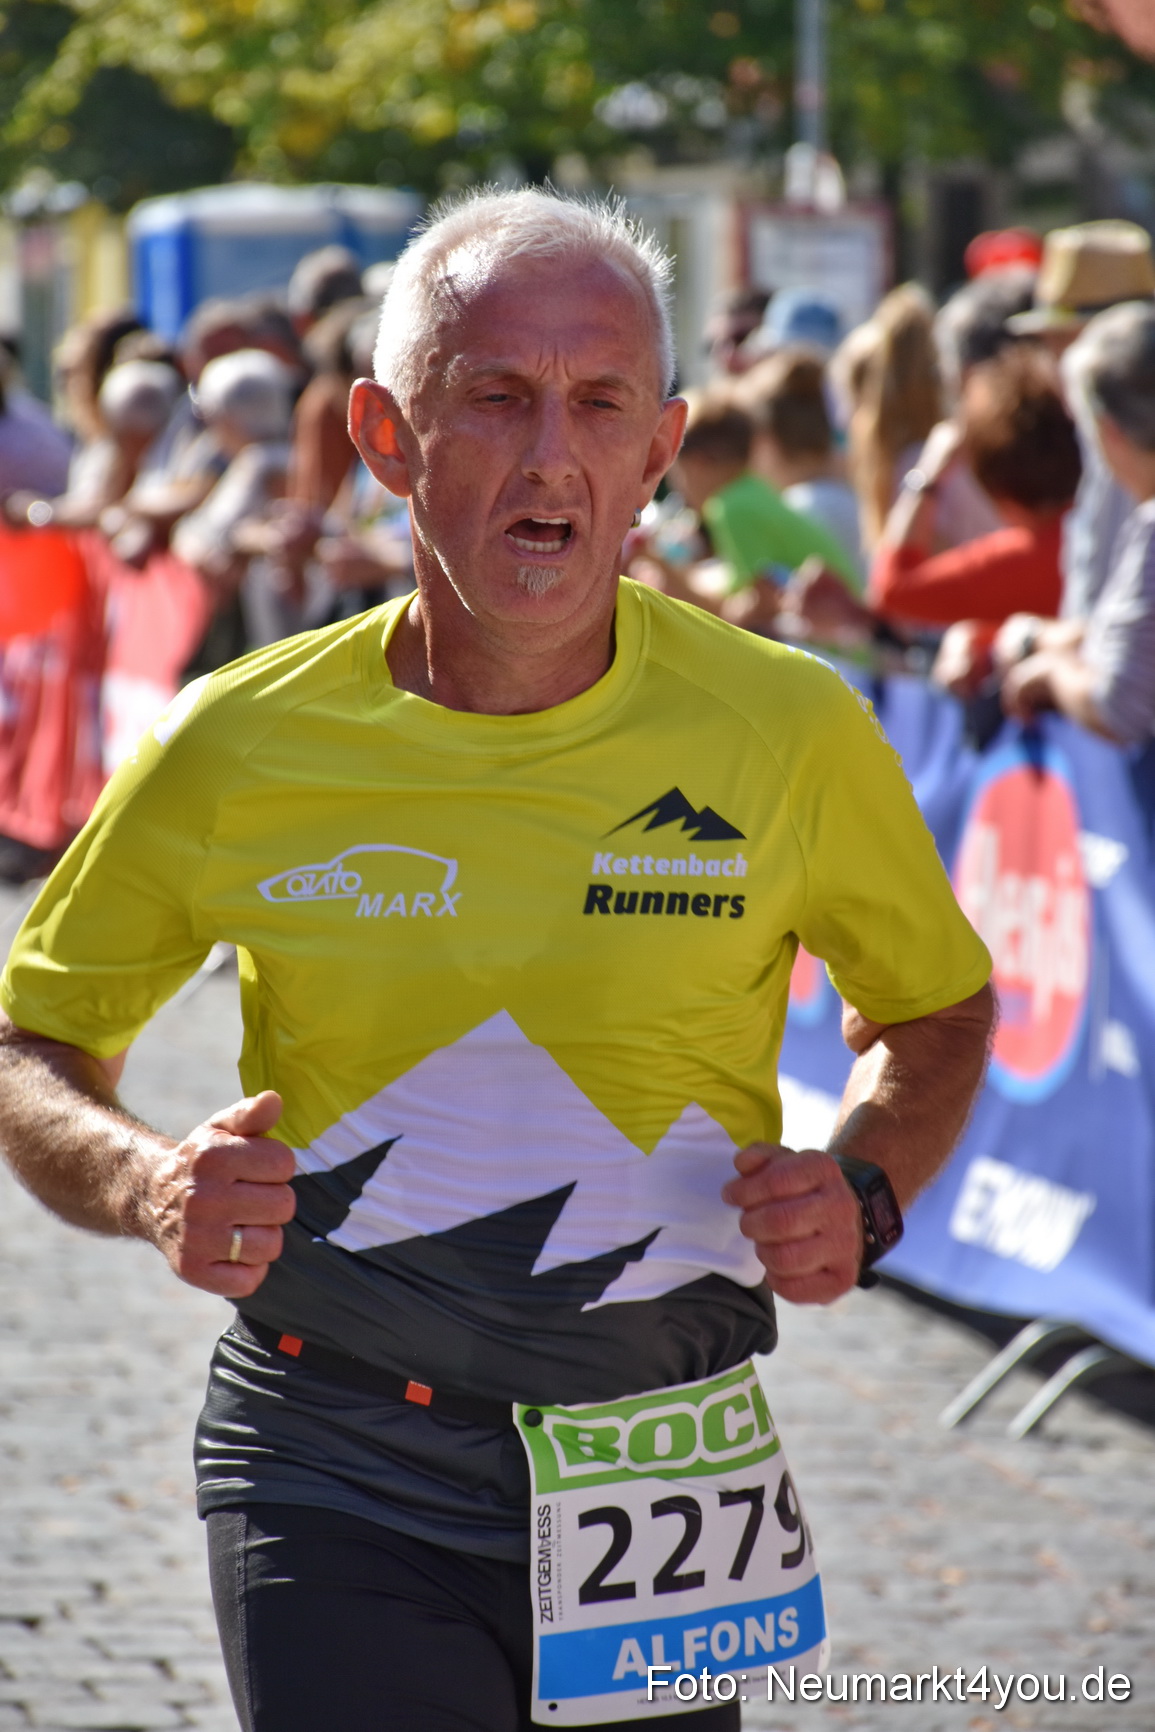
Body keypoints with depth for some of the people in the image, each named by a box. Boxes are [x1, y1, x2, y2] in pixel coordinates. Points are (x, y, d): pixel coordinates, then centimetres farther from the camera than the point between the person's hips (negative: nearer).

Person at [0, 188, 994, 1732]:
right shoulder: (240, 749, -5)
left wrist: (857, 1190, -6)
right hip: (334, 1471, -1)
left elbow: (936, 1009, 14)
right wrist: (146, 1186, -13)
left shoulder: (787, 731, -4)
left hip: (663, 1469, 2)